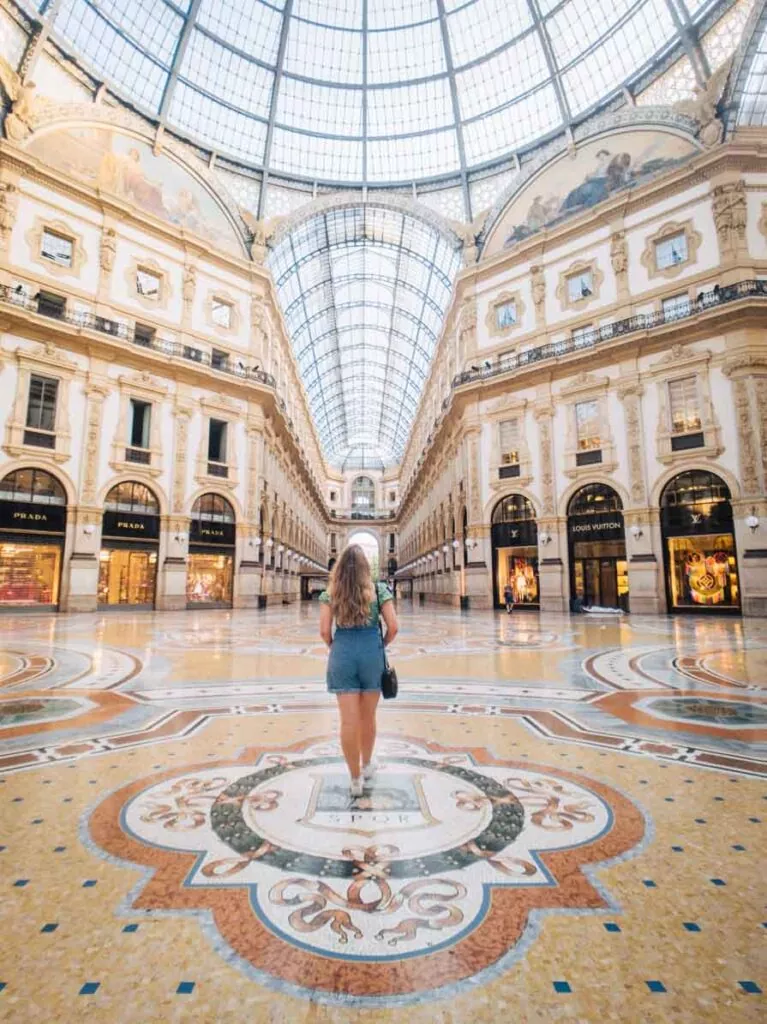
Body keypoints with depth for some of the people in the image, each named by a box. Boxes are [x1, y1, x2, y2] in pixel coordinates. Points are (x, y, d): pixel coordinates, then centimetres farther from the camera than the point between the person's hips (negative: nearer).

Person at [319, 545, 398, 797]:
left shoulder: (330, 592, 0)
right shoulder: (379, 590, -2)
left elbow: (324, 631, -4)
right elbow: (393, 627, -5)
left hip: (342, 654, 0)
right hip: (372, 652, 0)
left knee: (348, 721, 7)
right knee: (368, 717, 18)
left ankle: (355, 779, 18)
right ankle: (367, 766, 38)